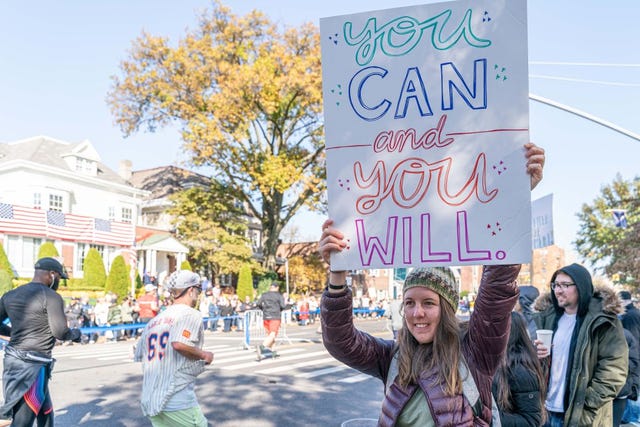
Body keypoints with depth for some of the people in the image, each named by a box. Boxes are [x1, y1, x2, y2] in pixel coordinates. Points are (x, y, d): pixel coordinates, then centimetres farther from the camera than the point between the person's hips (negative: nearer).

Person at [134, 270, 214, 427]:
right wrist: (204, 355, -7)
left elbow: (139, 355, 17)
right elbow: (179, 343, -23)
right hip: (178, 401, -7)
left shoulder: (153, 320, 15)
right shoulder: (191, 314, -6)